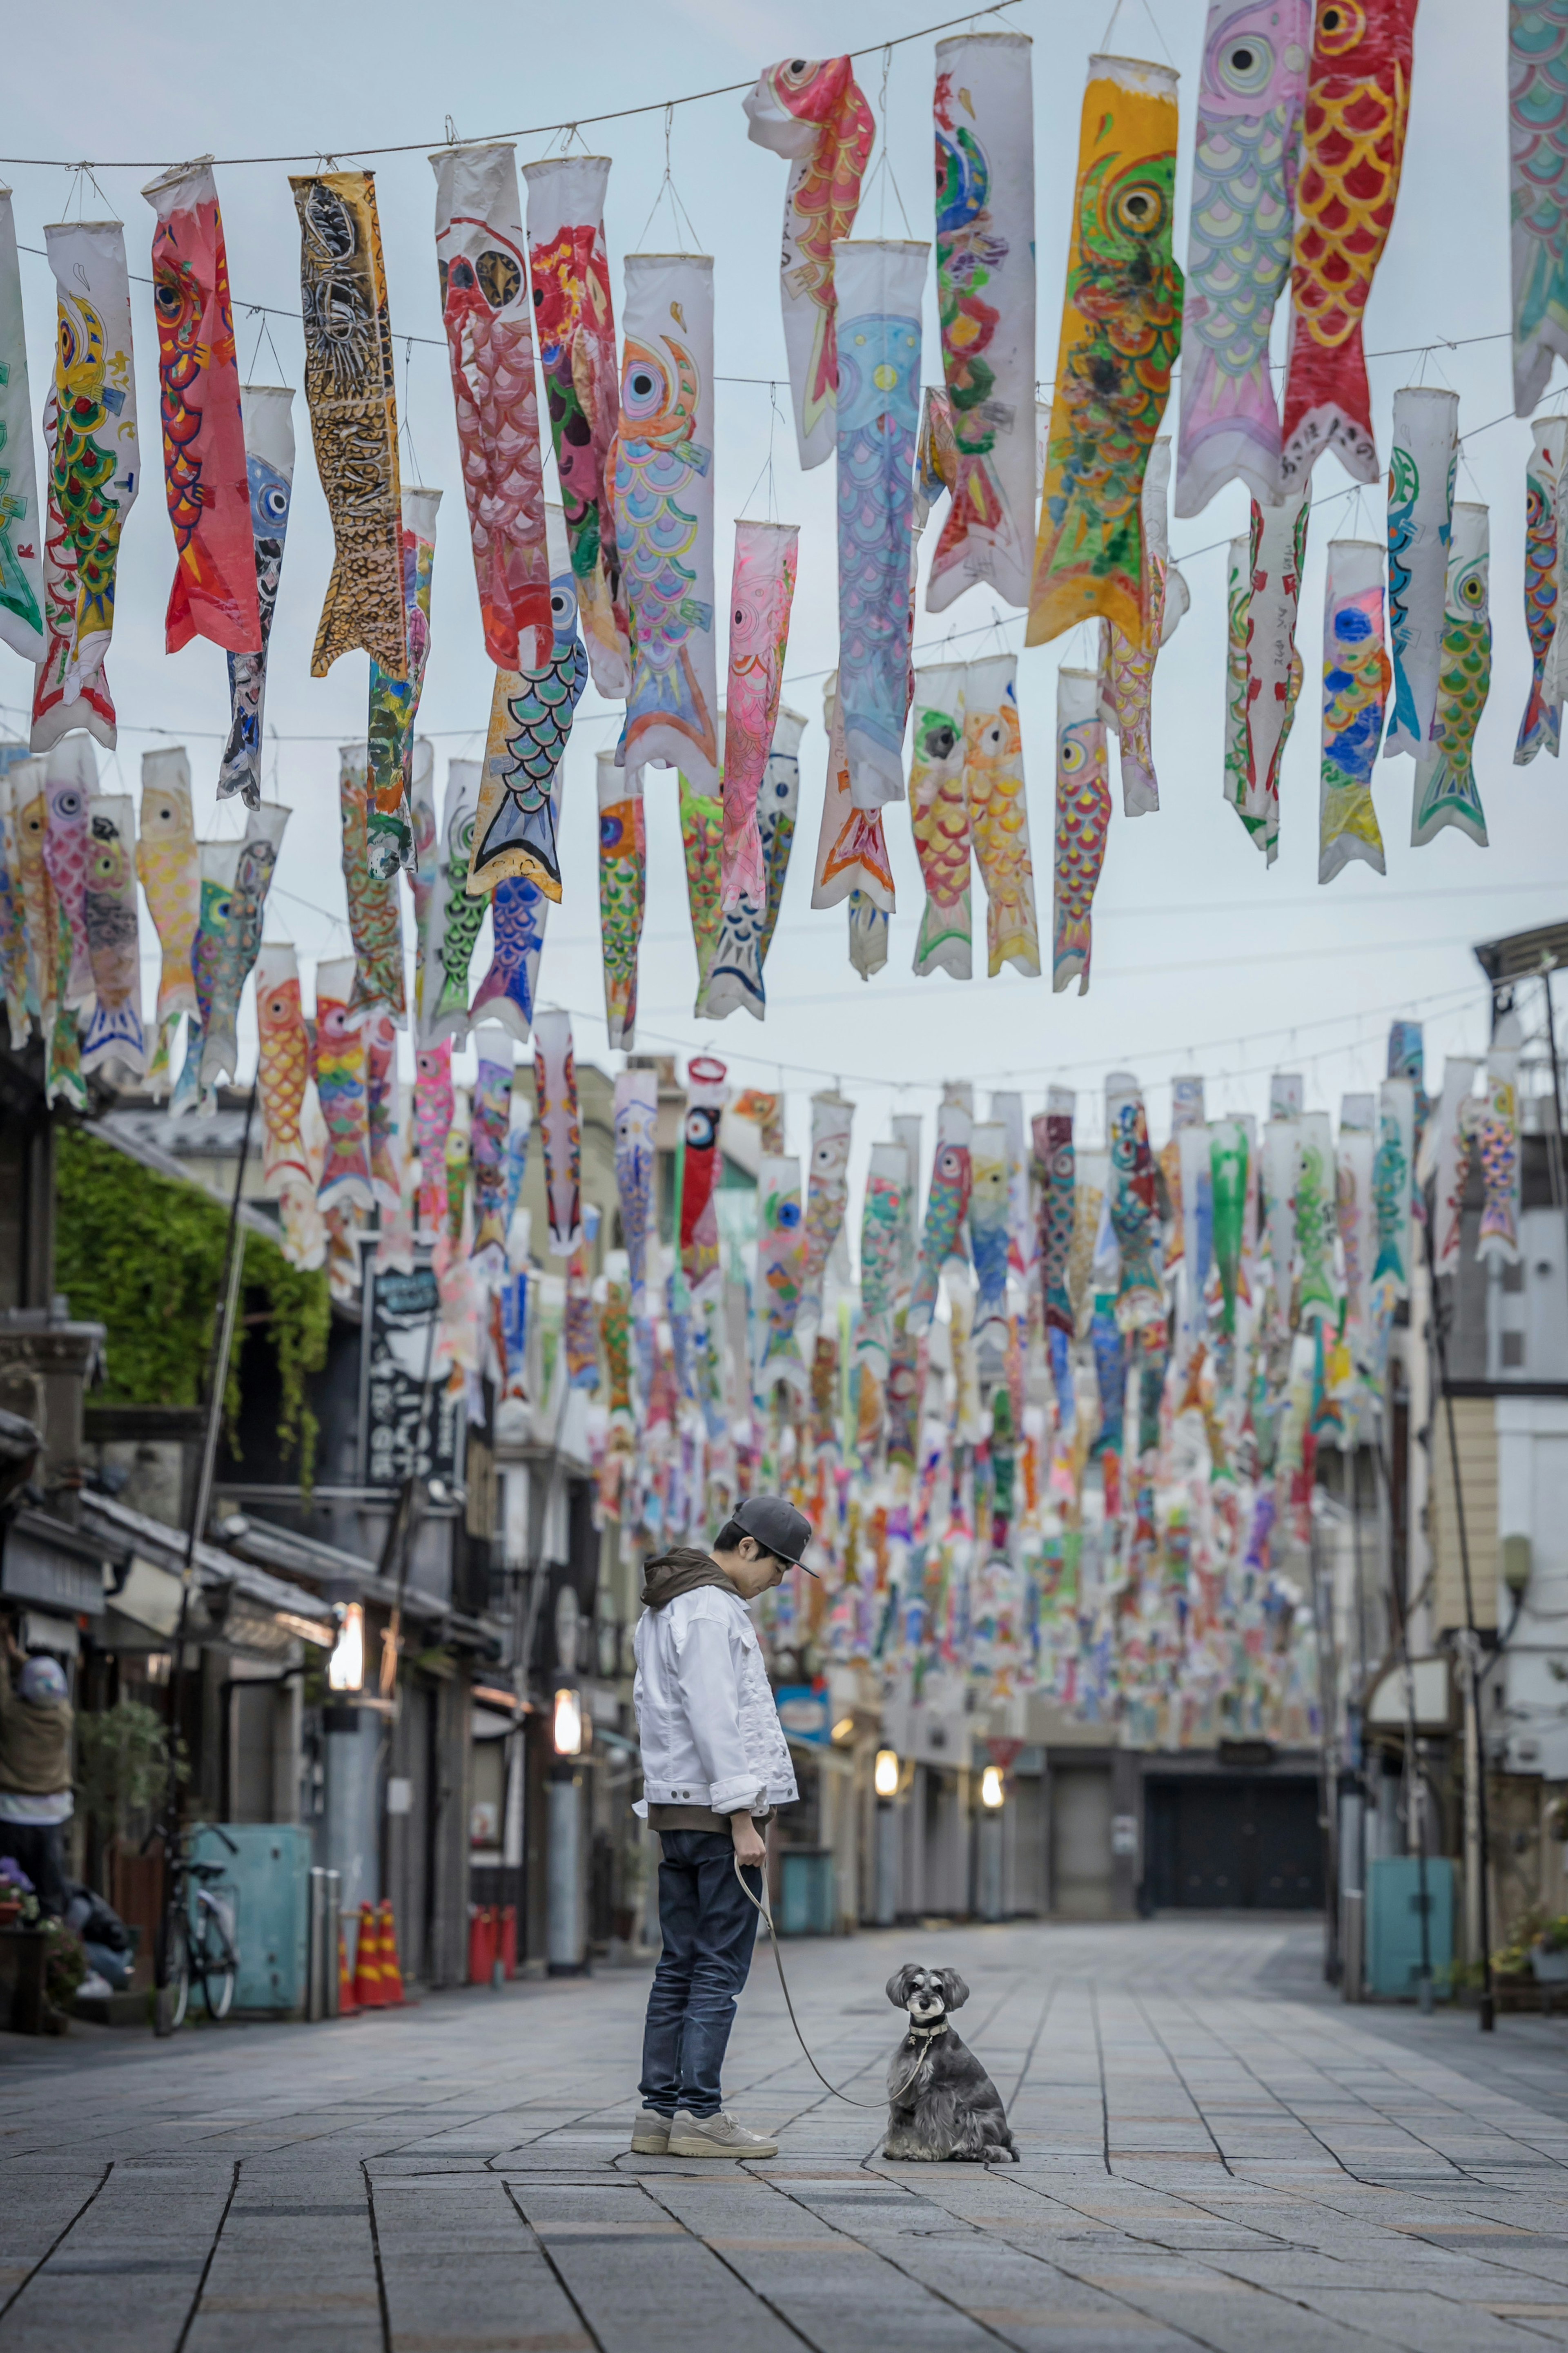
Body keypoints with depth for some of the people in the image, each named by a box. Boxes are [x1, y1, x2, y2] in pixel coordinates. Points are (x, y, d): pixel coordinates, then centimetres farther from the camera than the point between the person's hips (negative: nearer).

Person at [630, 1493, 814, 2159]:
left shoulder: (660, 1611, 18)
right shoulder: (713, 1612, -13)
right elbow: (715, 1723, -19)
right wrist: (743, 1820, -19)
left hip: (673, 1807, 9)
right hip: (719, 1810, -9)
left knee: (681, 1966, 9)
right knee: (720, 1967, -7)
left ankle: (660, 2112, 8)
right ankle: (699, 2113, -9)